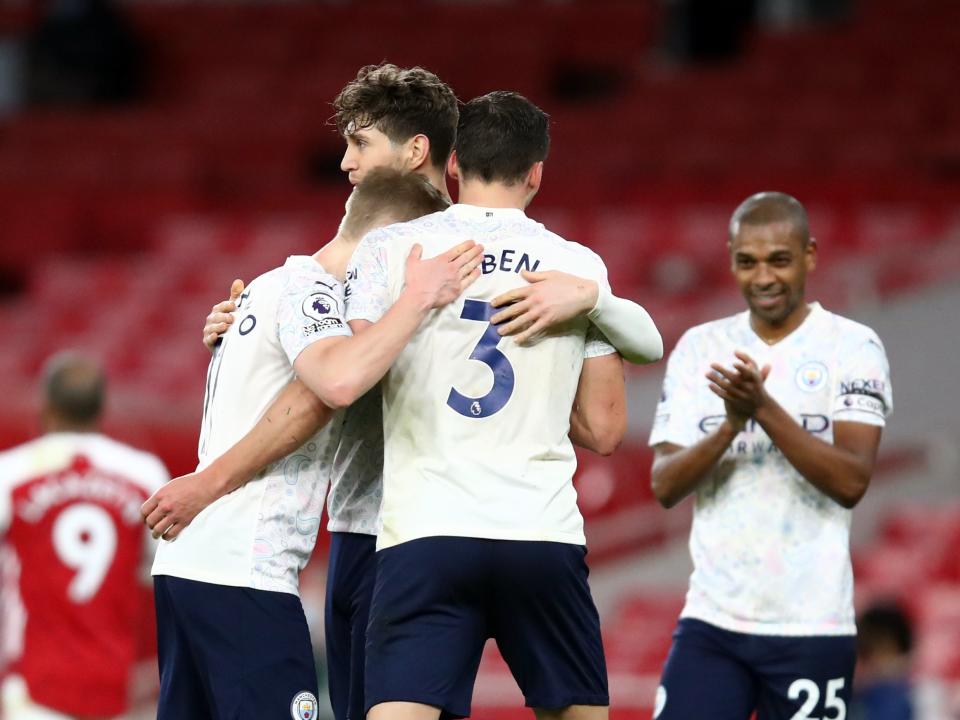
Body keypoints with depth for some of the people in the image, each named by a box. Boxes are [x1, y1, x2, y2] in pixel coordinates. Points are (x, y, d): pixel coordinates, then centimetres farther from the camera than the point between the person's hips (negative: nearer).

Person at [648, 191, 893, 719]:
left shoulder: (852, 347, -2)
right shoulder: (699, 348, 9)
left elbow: (852, 482, -13)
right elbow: (664, 486, 2)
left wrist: (765, 409, -23)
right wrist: (731, 425, -16)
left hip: (811, 628, -3)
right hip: (712, 619, 3)